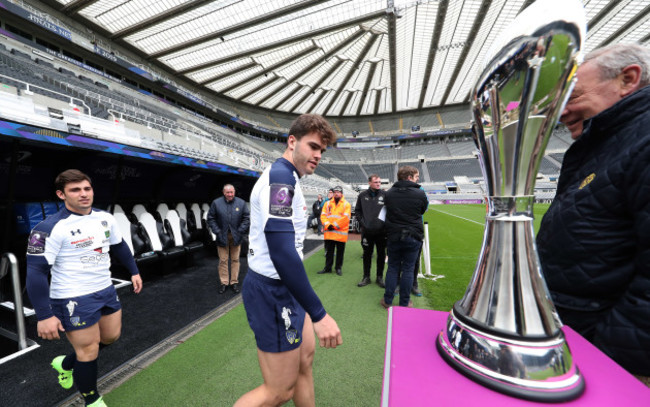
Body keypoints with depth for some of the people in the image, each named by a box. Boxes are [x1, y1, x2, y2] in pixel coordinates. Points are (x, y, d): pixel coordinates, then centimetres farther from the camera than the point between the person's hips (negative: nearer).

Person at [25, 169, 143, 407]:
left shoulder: (105, 218, 0)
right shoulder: (51, 228, -18)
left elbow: (119, 246, 15)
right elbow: (36, 271, -18)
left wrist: (134, 271, 15)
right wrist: (44, 316, -20)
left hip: (106, 291, 7)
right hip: (74, 299, -6)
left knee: (111, 336, 19)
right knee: (88, 350, 6)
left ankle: (65, 364, 47)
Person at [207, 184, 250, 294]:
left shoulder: (241, 203, 0)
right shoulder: (216, 203, -1)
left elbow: (246, 218, 1)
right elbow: (211, 219, 2)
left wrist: (240, 231, -8)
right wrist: (217, 232, -7)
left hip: (236, 237, 1)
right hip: (222, 237, 0)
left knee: (235, 260, 10)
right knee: (223, 260, 7)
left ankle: (234, 281, 23)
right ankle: (223, 282, 22)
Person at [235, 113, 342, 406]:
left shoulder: (286, 178, 11)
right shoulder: (280, 176, -20)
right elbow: (282, 254, -29)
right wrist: (319, 314, -24)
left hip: (285, 288, 10)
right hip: (273, 291, -10)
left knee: (304, 360, 22)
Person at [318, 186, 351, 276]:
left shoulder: (346, 204, 0)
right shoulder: (327, 203, 11)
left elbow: (345, 218, -11)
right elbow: (323, 215, 4)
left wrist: (334, 225, -15)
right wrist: (327, 225, -11)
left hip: (341, 233, -3)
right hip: (329, 233, 3)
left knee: (340, 252, 8)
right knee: (329, 251, 11)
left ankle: (338, 268, 22)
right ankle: (327, 268, 22)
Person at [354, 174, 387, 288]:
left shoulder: (385, 194, -2)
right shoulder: (362, 195, 2)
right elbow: (357, 211, 7)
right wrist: (362, 222, -3)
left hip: (382, 231, 0)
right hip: (367, 231, 1)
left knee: (381, 254, 10)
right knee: (367, 254, 10)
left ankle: (380, 277, 25)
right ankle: (366, 277, 24)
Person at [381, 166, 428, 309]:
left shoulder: (389, 193, -2)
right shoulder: (420, 194, -9)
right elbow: (423, 210, 7)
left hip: (393, 236, 2)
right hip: (413, 237, -2)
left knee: (392, 268, 13)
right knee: (408, 269, 9)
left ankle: (387, 300, 19)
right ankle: (404, 303, 19)